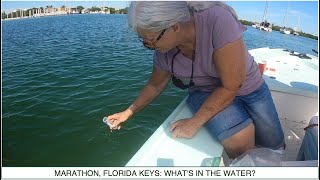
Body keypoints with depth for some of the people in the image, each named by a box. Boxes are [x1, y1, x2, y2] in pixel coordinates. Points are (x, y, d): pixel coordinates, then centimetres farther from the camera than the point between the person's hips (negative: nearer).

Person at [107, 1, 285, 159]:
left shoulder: (219, 21, -34)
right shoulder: (163, 51, -19)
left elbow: (231, 86, -29)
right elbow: (155, 85, 1)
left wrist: (195, 122, -26)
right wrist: (128, 112, 5)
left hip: (248, 87, 0)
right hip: (206, 92, 1)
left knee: (274, 144, 2)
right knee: (240, 141, -25)